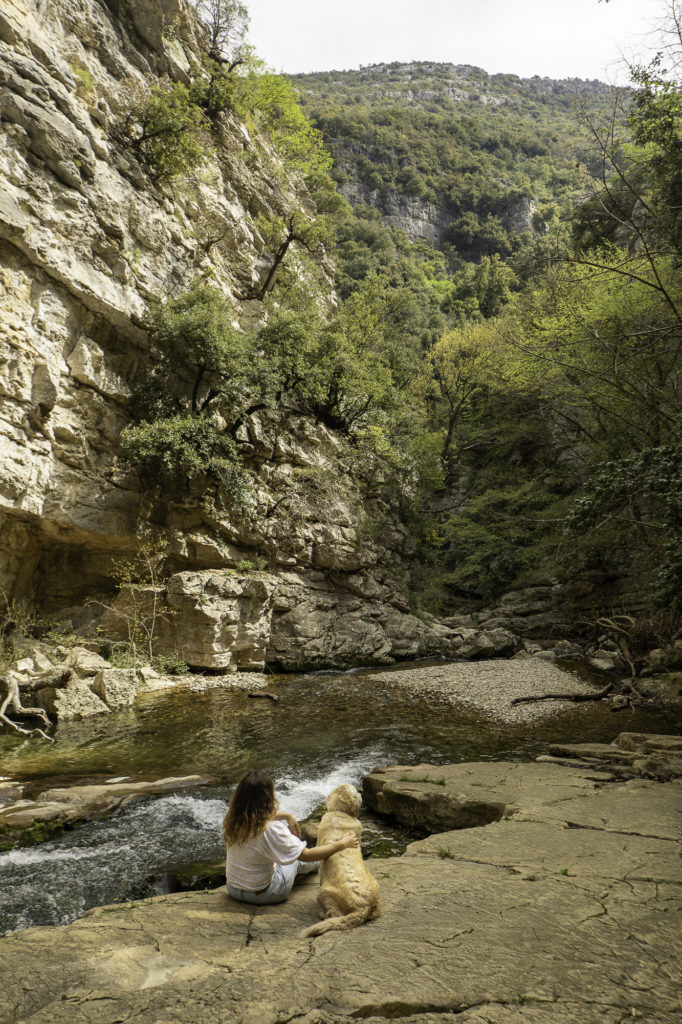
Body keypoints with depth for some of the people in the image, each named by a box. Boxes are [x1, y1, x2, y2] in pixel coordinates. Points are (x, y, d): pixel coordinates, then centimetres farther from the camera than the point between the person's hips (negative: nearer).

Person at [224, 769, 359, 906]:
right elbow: (306, 856, -23)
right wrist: (342, 844, -14)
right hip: (262, 894, -5)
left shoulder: (232, 820, -13)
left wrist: (287, 816, 15)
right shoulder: (270, 830, -33)